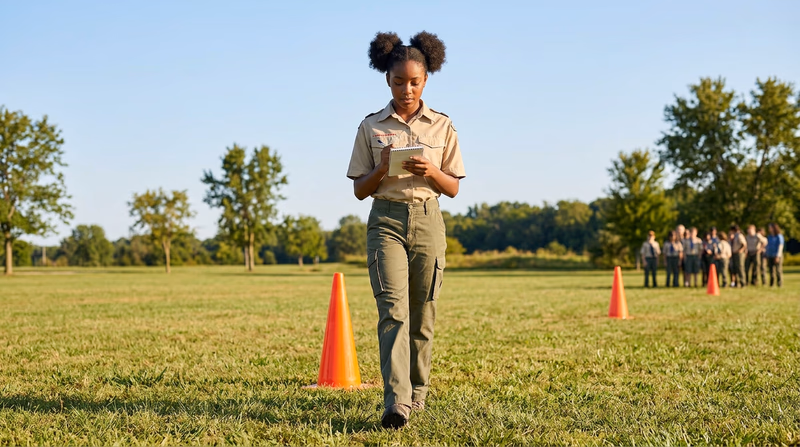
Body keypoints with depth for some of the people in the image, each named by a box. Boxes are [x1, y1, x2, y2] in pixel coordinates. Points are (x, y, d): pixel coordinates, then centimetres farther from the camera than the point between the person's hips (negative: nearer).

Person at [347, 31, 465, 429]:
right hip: (386, 220, -1)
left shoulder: (442, 127, 7)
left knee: (422, 313, 4)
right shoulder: (371, 127, 5)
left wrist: (431, 171, -13)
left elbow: (453, 188, 7)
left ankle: (417, 391, 23)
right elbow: (360, 189, 5)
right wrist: (383, 168, -14)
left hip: (427, 220, 2)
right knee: (393, 308, -16)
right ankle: (397, 402, -26)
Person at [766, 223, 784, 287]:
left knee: (778, 270, -5)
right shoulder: (769, 237, 12)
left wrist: (777, 256, -21)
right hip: (770, 256, 6)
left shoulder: (779, 236, -9)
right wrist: (767, 256, 12)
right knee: (771, 270, 4)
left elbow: (780, 246, -15)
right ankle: (771, 284, 5)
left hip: (777, 256, -6)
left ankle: (780, 284, -2)